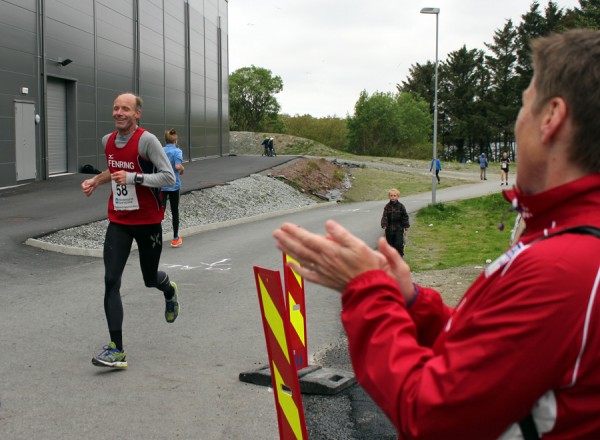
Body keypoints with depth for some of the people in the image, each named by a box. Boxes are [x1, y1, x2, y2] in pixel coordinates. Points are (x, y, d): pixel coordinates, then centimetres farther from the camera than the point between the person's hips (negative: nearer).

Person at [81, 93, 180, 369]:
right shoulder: (108, 141, 5)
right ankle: (117, 350, -9)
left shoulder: (146, 140, -16)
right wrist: (96, 181, 8)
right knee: (111, 281, -10)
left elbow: (169, 178, -21)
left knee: (150, 279, 12)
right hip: (118, 222, 5)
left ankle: (169, 291, 53)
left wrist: (133, 177, -29)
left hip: (148, 222, -4)